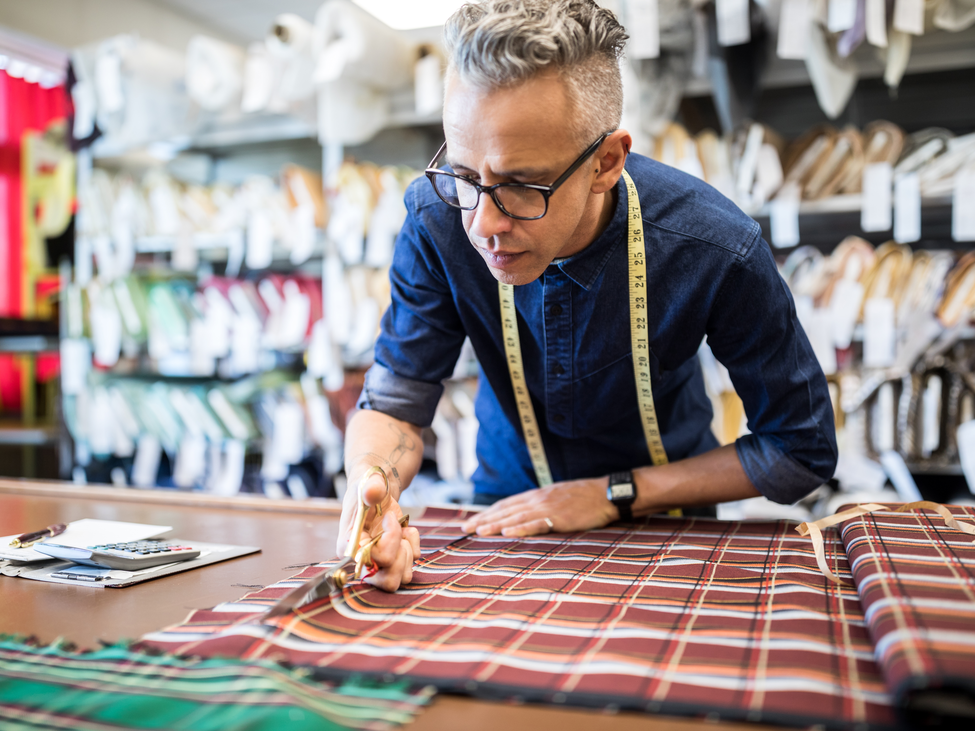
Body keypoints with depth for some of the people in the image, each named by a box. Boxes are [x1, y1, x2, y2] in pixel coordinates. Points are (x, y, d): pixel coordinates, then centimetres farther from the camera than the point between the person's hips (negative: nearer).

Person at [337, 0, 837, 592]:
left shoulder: (717, 250, -26)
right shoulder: (438, 219, -21)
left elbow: (802, 451, -14)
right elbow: (396, 401, -13)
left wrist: (614, 495, -17)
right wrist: (372, 482, -36)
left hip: (662, 513, 0)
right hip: (510, 511, 1)